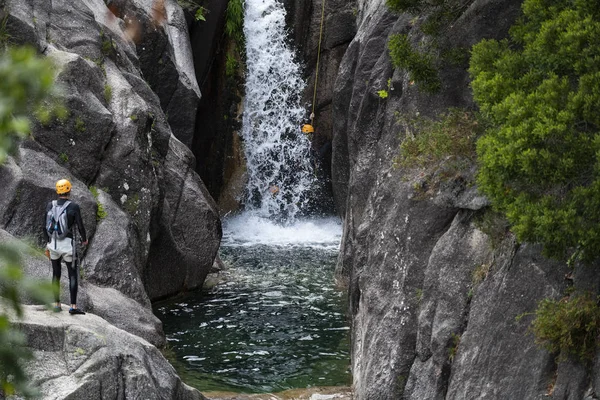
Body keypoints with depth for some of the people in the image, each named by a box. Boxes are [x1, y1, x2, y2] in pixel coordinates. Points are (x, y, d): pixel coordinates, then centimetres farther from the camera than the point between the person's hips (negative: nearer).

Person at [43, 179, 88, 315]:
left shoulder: (50, 205, 0)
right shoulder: (74, 206, -13)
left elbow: (46, 226, 5)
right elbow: (80, 226, -8)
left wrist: (48, 243, 17)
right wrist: (84, 239, 12)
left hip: (53, 244, 4)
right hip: (67, 245, -4)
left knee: (56, 274, 17)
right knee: (73, 275, 4)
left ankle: (57, 304, 19)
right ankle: (73, 306, -3)